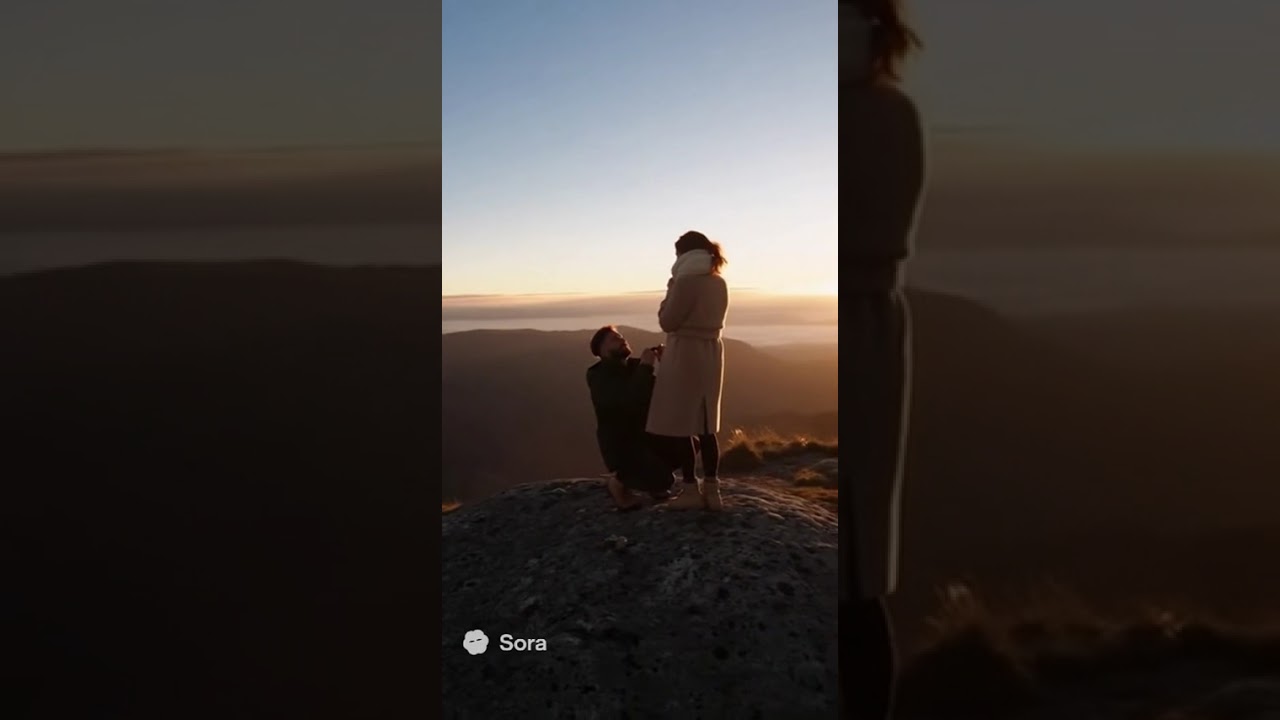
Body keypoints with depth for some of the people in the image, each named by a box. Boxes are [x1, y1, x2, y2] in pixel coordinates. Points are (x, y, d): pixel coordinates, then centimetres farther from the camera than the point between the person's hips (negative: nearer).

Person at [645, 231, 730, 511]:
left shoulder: (686, 281, -15)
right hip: (710, 354, 8)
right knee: (705, 424, 11)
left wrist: (670, 292, 0)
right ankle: (712, 489, 11)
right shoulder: (719, 283, 8)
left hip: (685, 355, -8)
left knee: (679, 424, 1)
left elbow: (667, 321, -11)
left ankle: (691, 489, 4)